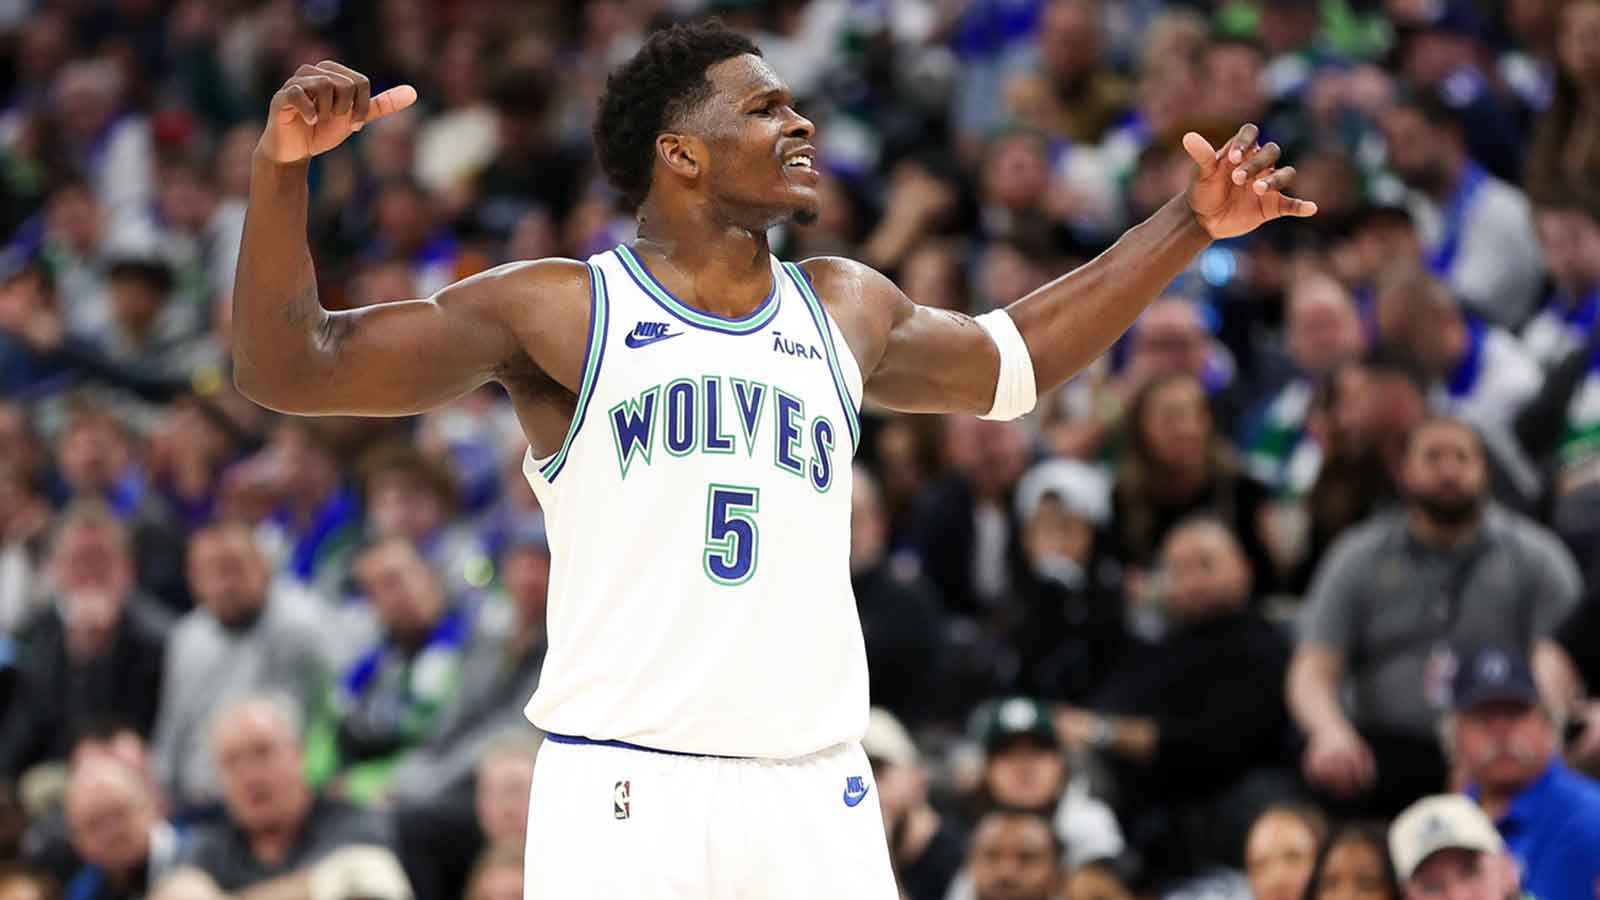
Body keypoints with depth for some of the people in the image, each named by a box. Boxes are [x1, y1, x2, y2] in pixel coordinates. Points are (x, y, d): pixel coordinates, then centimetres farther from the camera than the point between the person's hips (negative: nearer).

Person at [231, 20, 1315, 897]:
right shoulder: (558, 311, 2)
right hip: (624, 788, -4)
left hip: (815, 789, 4)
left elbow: (1011, 359, 36)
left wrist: (1189, 227, 33)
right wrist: (281, 172, -17)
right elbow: (290, 368, -3)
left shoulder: (845, 310, 17)